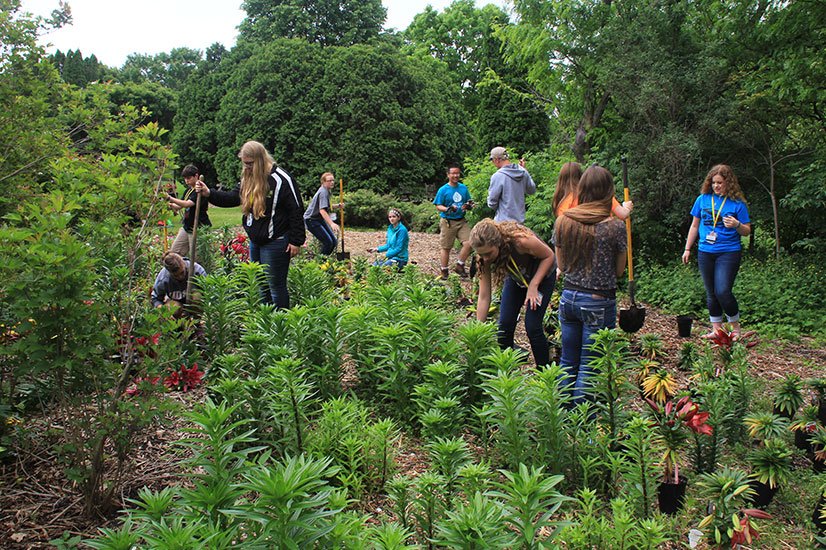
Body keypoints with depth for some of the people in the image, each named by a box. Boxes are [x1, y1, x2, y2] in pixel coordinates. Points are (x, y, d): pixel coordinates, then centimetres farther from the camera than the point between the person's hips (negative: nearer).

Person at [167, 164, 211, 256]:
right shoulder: (188, 190, 13)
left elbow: (187, 204, -28)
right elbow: (179, 207, 14)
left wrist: (170, 198, -33)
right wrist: (171, 205, -7)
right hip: (186, 227, 9)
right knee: (174, 252, 7)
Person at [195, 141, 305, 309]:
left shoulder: (281, 179, -16)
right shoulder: (248, 179, 9)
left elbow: (296, 211, -16)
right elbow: (232, 198, 12)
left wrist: (296, 241, -16)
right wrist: (209, 193, -5)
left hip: (275, 243, -9)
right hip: (255, 242, 9)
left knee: (276, 286, -1)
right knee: (262, 287, 18)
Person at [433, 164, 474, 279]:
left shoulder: (464, 188, 8)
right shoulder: (443, 190, -5)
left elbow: (469, 202, 18)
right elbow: (438, 206, -6)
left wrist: (468, 206, -6)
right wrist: (447, 209, -25)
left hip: (461, 221, 4)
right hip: (447, 222, -4)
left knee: (469, 242, -10)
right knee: (445, 248, 3)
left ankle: (459, 266, 8)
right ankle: (444, 272, 16)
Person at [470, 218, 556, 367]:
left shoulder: (521, 240, -40)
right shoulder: (485, 259, -25)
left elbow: (549, 256, -21)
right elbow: (483, 298, -19)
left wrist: (533, 285, -25)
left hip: (542, 276, -4)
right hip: (515, 278, 4)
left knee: (532, 326, -11)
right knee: (504, 324, -4)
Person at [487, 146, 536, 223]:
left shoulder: (497, 176, -17)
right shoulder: (523, 172, 0)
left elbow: (492, 202, -14)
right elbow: (532, 190, 16)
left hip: (504, 221, -6)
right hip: (520, 219, 6)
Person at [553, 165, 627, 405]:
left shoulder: (563, 221, -1)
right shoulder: (615, 226, -13)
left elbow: (562, 266, 7)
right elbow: (619, 270, -1)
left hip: (568, 297, 5)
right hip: (599, 303, -4)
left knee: (568, 362, 17)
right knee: (589, 368, 6)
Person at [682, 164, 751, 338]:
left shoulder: (737, 203, -3)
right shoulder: (703, 199, 6)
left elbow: (747, 231, 2)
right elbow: (694, 226, 14)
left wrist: (737, 225, -20)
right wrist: (687, 249, 13)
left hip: (728, 252, -4)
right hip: (705, 252, 4)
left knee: (722, 291, -13)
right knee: (711, 293, 9)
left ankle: (735, 326, 7)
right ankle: (717, 329, 20)